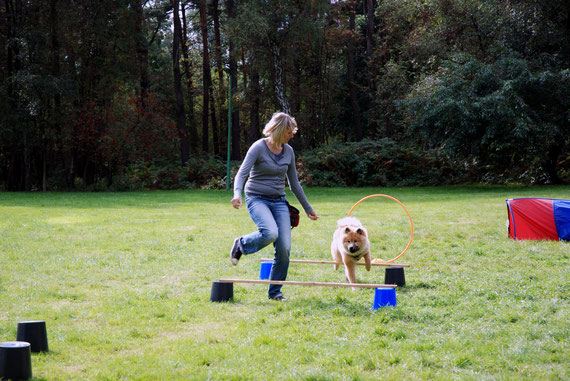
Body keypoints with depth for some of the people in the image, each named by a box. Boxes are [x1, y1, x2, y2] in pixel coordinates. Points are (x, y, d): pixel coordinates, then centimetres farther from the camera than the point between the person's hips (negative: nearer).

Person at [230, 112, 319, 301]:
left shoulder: (288, 151, 8)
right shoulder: (259, 147, -9)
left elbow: (294, 184, 18)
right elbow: (242, 173, -17)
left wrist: (307, 208, 22)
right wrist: (237, 193, -37)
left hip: (279, 201, 5)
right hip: (257, 199, -5)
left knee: (284, 248, -9)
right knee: (270, 233, -33)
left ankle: (275, 292, 6)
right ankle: (241, 244, -2)